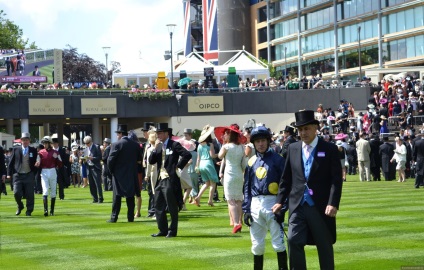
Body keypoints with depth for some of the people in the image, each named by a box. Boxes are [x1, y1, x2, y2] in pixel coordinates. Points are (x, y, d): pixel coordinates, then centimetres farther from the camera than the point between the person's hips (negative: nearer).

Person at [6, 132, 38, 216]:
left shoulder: (33, 150, 7)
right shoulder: (15, 150, 7)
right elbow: (10, 162, 8)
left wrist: (35, 174, 1)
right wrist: (9, 174, 1)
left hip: (29, 175, 0)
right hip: (18, 175, 0)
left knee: (30, 194, -1)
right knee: (16, 193, -8)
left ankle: (29, 210, 13)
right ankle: (20, 207, 19)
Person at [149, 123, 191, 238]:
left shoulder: (174, 145, -7)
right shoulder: (159, 146, 15)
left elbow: (187, 155, -17)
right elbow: (151, 161, 8)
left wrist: (178, 167, -12)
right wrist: (155, 149, -3)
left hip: (170, 180, -8)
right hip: (160, 180, 8)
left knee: (172, 207, -1)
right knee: (159, 206, 10)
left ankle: (172, 231, 7)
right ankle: (163, 230, 19)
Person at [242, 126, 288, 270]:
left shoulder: (277, 160, -2)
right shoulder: (251, 162, 12)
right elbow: (247, 187, 14)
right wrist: (246, 209, 6)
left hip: (272, 203, -4)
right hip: (255, 205, 4)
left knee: (278, 244, -5)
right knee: (257, 245, 8)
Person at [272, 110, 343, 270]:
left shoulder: (329, 149, -3)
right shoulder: (293, 149, 9)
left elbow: (336, 179, -8)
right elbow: (286, 178, 13)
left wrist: (333, 204, -17)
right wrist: (280, 201, 7)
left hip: (321, 207, -3)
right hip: (298, 205, 3)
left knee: (324, 246, 6)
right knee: (294, 242, -7)